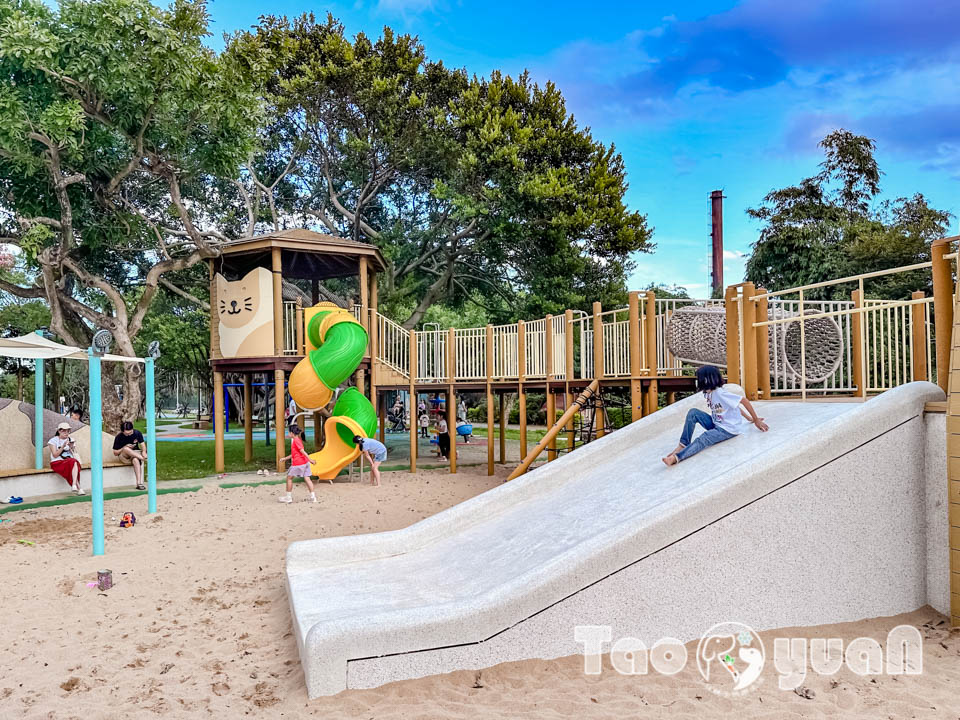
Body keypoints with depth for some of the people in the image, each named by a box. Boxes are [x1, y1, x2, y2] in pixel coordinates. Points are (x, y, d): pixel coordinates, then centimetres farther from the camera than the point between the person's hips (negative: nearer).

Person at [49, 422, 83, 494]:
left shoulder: (71, 440, 15)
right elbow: (55, 455, -6)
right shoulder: (53, 440, 4)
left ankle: (74, 485, -47)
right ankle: (79, 488, -38)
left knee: (74, 462, -35)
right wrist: (63, 446, -16)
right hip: (57, 463, -3)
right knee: (72, 462, -35)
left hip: (70, 462, 3)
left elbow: (74, 456, 9)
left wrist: (71, 448, -10)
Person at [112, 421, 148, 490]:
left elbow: (142, 444, 0)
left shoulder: (137, 433, -7)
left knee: (135, 460, -38)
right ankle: (144, 459, -30)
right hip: (124, 456, 0)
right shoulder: (119, 437, -12)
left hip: (136, 453, 1)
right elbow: (115, 453, -6)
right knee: (126, 449, -38)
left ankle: (139, 483, -47)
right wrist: (124, 448, -24)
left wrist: (144, 451, -22)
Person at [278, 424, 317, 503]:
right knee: (307, 479, 4)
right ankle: (313, 497, 0)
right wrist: (285, 458, 29)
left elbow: (302, 451, -18)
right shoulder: (298, 440, 18)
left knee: (289, 478, 7)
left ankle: (288, 497, 14)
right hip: (305, 462, 8)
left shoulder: (296, 440, -11)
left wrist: (310, 459, -23)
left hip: (298, 463, -8)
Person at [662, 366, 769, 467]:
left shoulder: (720, 393, -23)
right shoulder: (708, 393, 2)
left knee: (703, 439, -30)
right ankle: (683, 445, -11)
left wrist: (756, 420, -13)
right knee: (693, 412, -9)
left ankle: (676, 457, -43)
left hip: (729, 429, -8)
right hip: (716, 425, 8)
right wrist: (749, 418, 15)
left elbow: (744, 401, -19)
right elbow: (733, 404, 11)